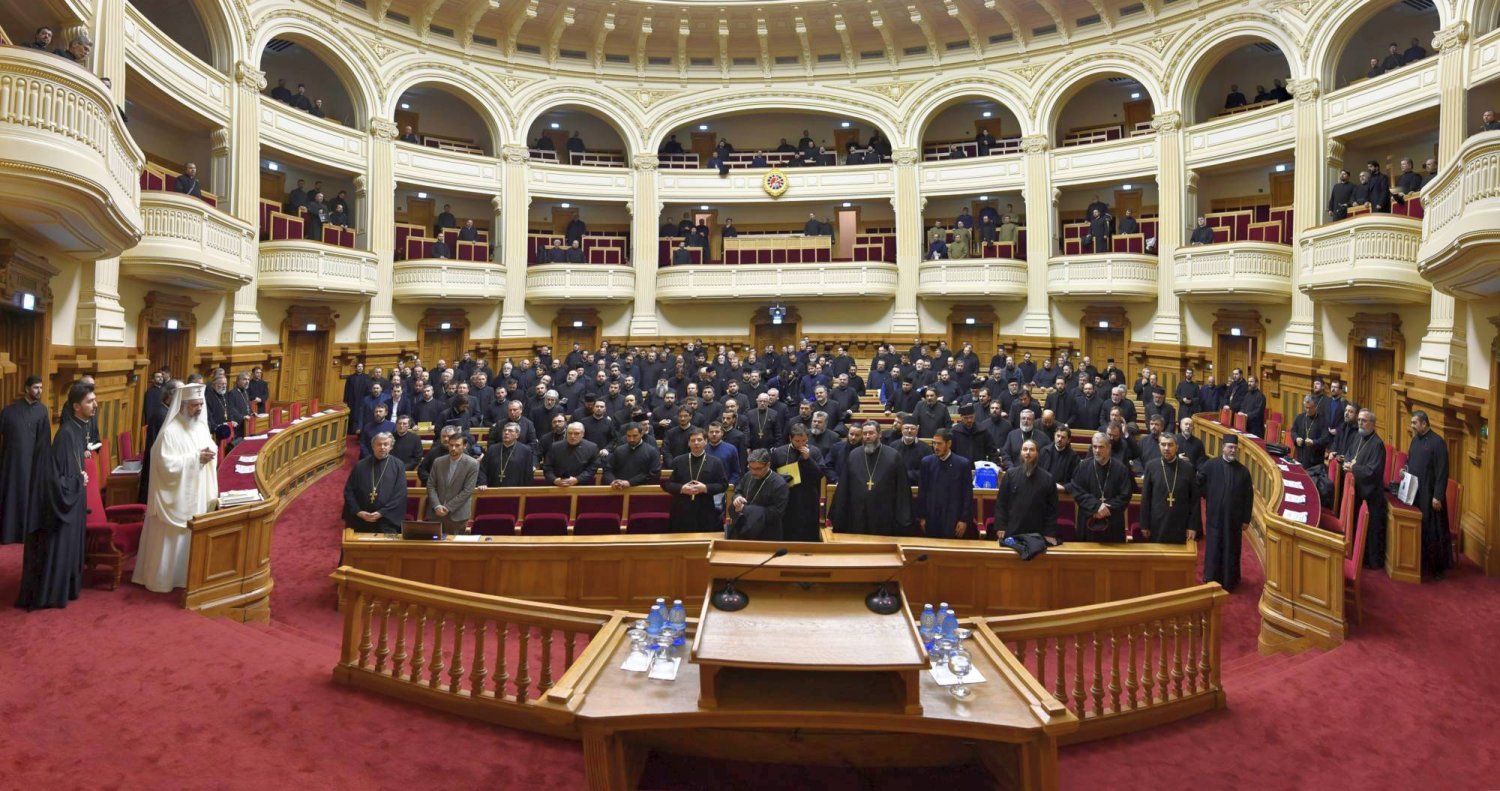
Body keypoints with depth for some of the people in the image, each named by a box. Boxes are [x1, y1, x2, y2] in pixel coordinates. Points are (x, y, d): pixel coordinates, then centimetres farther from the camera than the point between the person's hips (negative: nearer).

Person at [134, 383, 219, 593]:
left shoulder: (201, 426, 6)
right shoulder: (170, 431, -17)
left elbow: (210, 448, 14)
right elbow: (167, 464, -22)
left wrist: (209, 454, -8)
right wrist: (196, 458, -21)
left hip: (197, 494, 7)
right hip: (175, 497, -7)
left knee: (193, 537, 13)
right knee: (172, 539, 2)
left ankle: (187, 576, 25)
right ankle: (163, 579, 16)